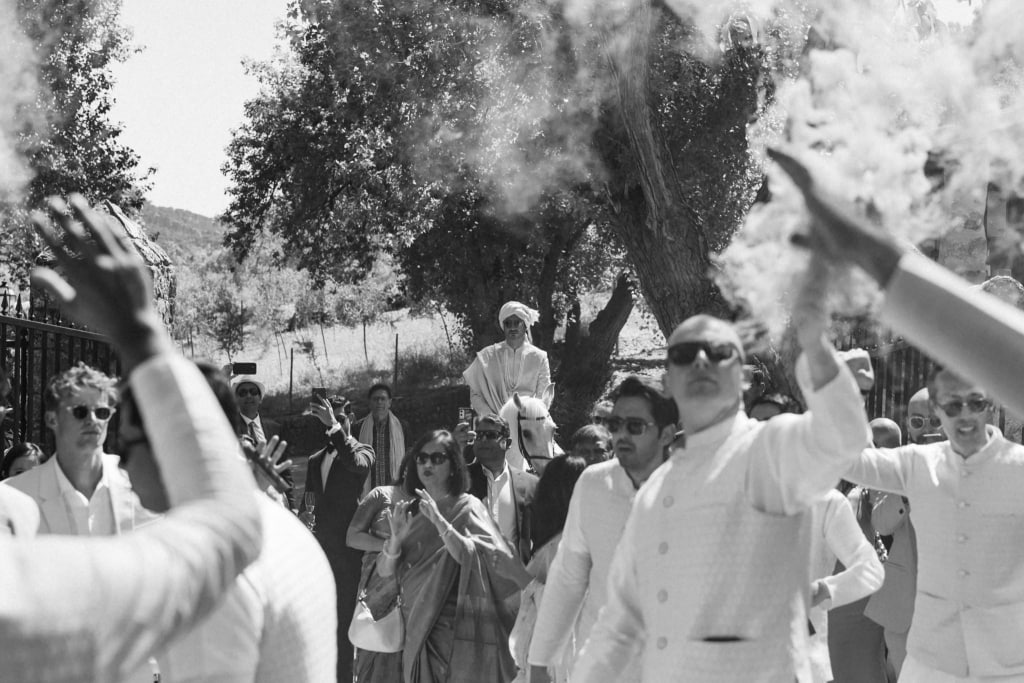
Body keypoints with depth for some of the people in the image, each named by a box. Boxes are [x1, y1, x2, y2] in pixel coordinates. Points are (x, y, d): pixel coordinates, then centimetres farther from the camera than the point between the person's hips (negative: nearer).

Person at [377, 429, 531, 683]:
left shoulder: (467, 507, -1)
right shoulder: (411, 511, 11)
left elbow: (472, 558, -16)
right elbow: (384, 571, 5)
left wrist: (439, 521, -23)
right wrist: (396, 538, -13)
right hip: (417, 629, 4)